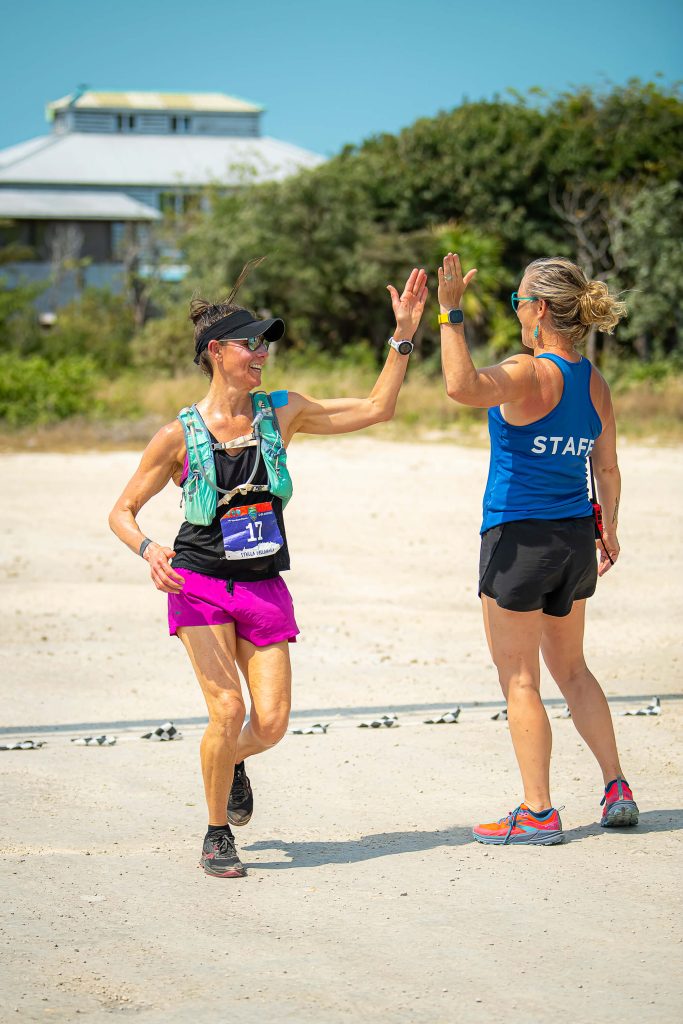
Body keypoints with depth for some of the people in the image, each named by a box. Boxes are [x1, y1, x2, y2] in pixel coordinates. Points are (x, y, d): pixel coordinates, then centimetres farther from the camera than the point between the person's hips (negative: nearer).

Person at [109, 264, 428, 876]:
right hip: (199, 583, -3)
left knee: (272, 722, -6)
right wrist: (148, 549, -18)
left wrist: (404, 335, -3)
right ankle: (218, 837, 5)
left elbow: (375, 410, 4)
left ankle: (233, 762, 32)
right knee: (227, 708, -16)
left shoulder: (282, 413, 3)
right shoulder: (178, 436, -5)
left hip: (265, 588, 3)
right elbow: (122, 511, 3)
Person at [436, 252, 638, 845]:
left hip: (518, 541, -7)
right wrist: (608, 533, 26)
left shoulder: (529, 374, -18)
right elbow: (607, 468, 13)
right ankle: (617, 790, 21)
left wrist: (451, 313, -33)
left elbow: (463, 386, -38)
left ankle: (538, 814, 6)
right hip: (576, 540, 7)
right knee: (571, 669, 22)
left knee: (520, 680, 3)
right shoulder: (596, 384, 4)